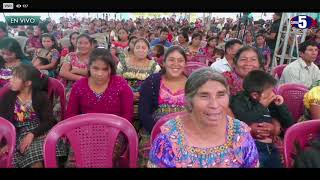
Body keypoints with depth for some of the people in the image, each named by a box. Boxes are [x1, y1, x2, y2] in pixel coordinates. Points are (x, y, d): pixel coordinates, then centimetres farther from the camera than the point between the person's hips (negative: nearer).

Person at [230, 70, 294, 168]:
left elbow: (289, 124, 19)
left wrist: (280, 105, 5)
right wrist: (261, 106, -7)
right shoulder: (238, 101, 0)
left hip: (271, 148, 6)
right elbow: (243, 122, -19)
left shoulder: (270, 103, 15)